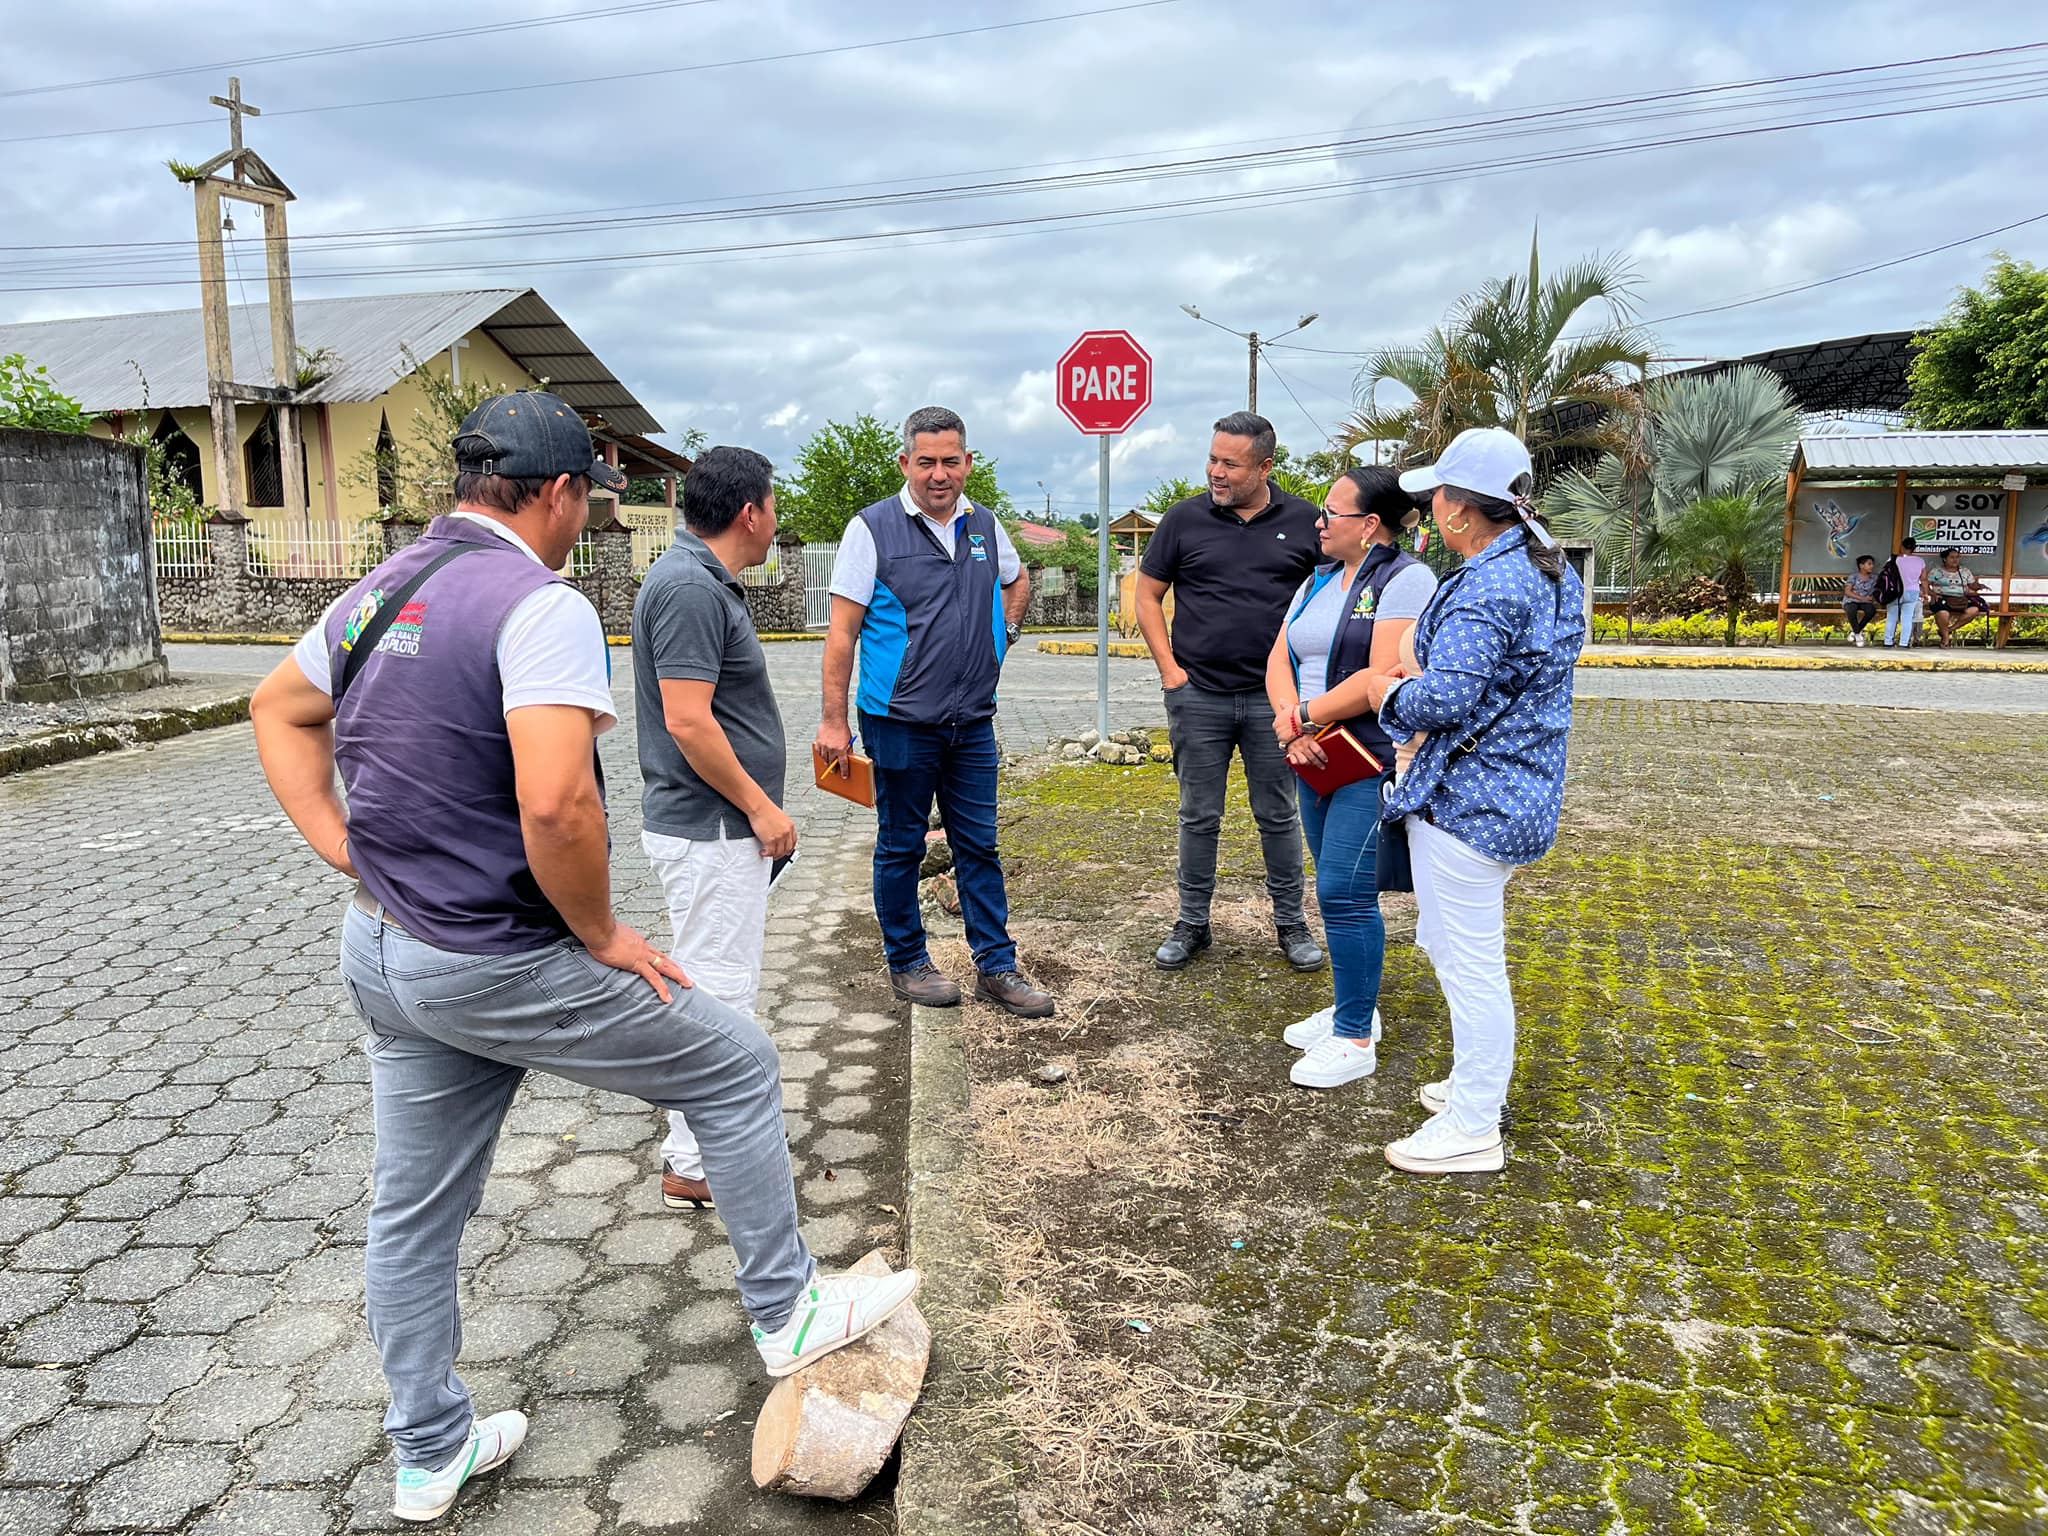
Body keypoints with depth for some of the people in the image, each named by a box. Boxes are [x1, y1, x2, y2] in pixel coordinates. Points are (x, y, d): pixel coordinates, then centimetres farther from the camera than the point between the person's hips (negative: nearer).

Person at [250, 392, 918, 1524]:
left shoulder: (378, 591, 9)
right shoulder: (539, 604, -20)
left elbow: (277, 710, 24)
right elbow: (557, 804, -32)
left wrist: (343, 850, 15)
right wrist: (601, 933, -16)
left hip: (380, 953, 9)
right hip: (496, 966, -9)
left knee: (413, 1209, 18)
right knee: (735, 1065, 8)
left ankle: (432, 1454, 36)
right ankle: (789, 1314, 22)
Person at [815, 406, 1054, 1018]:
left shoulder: (986, 527, 7)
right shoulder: (873, 529, -7)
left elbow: (1017, 580, 29)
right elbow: (843, 631, -9)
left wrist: (1004, 633, 13)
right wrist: (834, 720, -12)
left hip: (973, 722, 4)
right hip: (901, 722, -4)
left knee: (979, 848, 10)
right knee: (901, 848, 8)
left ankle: (996, 967, 19)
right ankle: (907, 964, 23)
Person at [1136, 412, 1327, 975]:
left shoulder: (1304, 521, 1)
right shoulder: (1184, 519, 0)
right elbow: (1148, 595, 6)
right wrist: (1169, 668, -2)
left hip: (1273, 696, 0)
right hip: (1197, 696, 0)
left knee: (1279, 816, 9)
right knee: (1199, 817, 9)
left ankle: (1291, 923, 24)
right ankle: (1192, 923, 22)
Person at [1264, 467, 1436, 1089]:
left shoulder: (1405, 579, -10)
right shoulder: (1318, 582, 15)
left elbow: (1383, 677, -21)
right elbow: (1279, 661, 7)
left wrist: (1302, 716, -14)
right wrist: (1294, 725, -12)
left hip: (1373, 764, -8)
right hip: (1319, 760, 8)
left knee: (1343, 892, -8)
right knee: (1341, 890, 14)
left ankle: (1355, 1039, 4)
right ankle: (1354, 1007, 29)